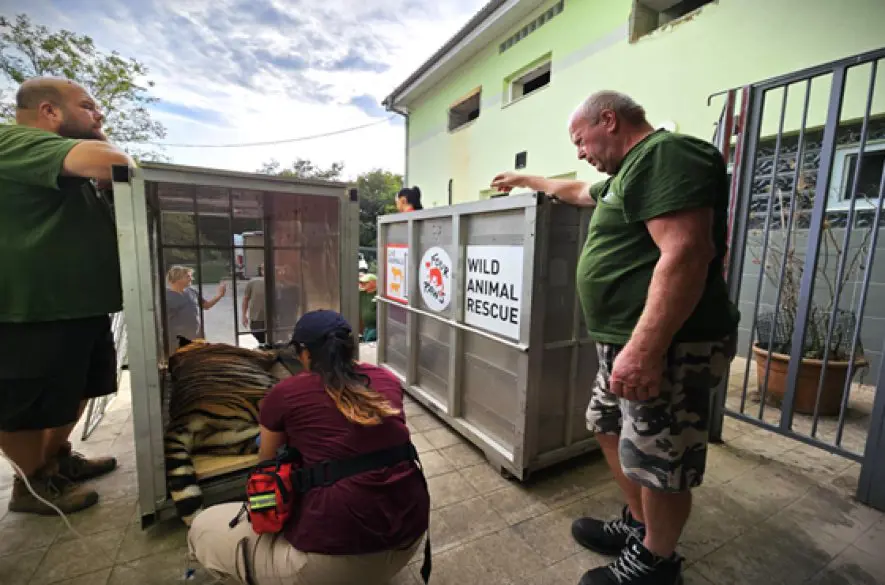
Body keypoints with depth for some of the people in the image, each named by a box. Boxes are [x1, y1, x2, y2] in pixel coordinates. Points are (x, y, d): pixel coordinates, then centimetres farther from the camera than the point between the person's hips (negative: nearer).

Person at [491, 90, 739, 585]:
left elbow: (685, 253, -25)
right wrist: (527, 180, 49)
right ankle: (637, 527, 40)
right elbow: (578, 191, 39)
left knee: (659, 464, 6)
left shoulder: (666, 154, -13)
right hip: (628, 341, 11)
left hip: (665, 346, -11)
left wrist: (646, 348, -29)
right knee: (610, 430, 21)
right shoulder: (631, 172, 20)